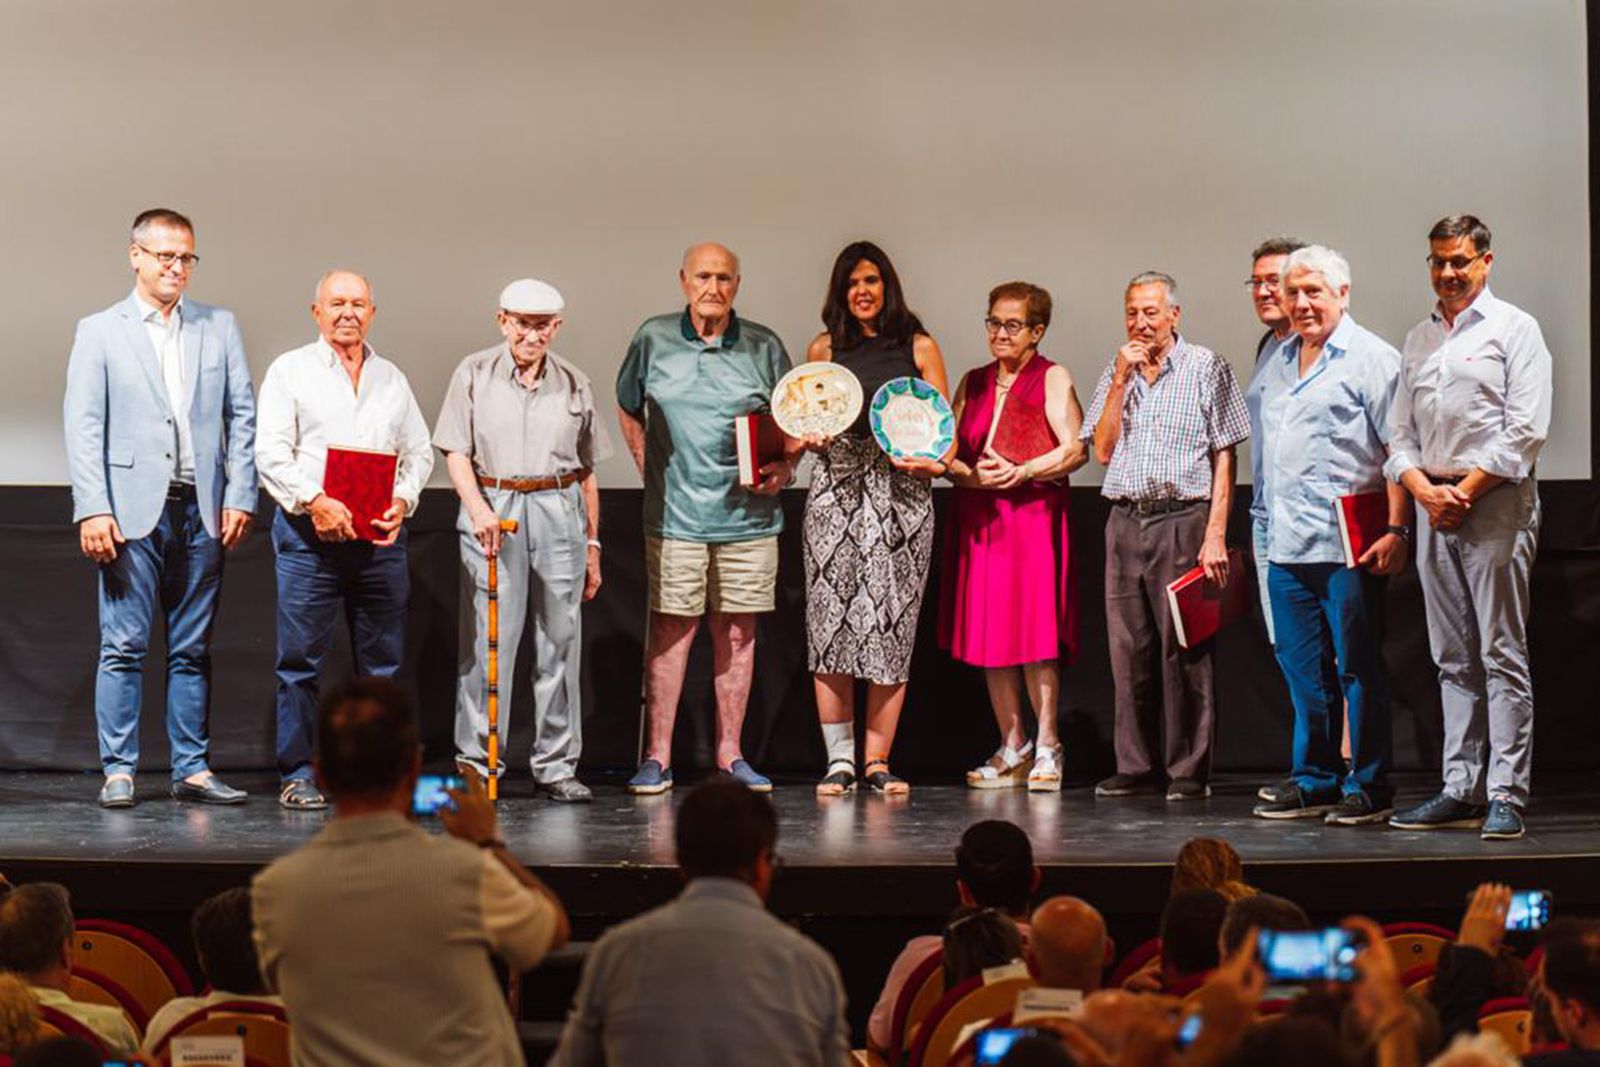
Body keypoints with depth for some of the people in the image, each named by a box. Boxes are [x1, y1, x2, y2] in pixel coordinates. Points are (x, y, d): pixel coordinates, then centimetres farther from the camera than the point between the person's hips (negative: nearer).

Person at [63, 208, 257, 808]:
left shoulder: (219, 328, 12)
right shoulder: (100, 332, 5)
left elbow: (242, 416, 10)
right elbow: (83, 427, -1)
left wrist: (240, 497, 0)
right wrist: (92, 509, -11)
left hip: (202, 511, 3)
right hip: (132, 511, -3)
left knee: (193, 650, 6)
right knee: (124, 647, -3)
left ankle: (192, 770, 10)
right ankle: (118, 771, 2)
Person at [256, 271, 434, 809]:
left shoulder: (392, 379, 17)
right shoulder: (291, 371, 5)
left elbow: (419, 452, 18)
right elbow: (272, 452, -4)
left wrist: (403, 501, -1)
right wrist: (314, 501, -17)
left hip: (381, 538, 4)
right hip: (309, 532, -3)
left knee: (383, 661, 4)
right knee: (300, 658, -3)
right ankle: (298, 774, 3)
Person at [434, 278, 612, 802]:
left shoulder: (575, 384, 11)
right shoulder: (473, 374, 5)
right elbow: (456, 452, 0)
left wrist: (592, 544, 15)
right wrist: (478, 508, -16)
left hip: (559, 511, 2)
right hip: (493, 508, -2)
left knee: (560, 639, 3)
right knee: (490, 637, -6)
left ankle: (556, 764, 10)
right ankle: (476, 762, 1)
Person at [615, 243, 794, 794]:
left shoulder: (763, 346, 4)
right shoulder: (654, 339, 4)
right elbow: (627, 407, 18)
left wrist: (784, 467, -6)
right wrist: (648, 468, 10)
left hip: (748, 515, 1)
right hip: (675, 514, -1)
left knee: (737, 629, 6)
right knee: (671, 626, -2)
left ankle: (730, 754, 14)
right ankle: (657, 755, 4)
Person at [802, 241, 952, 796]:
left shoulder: (919, 347, 8)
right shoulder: (824, 348, 12)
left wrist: (932, 458, -12)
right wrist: (814, 436, -4)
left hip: (902, 493, -1)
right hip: (836, 487, 1)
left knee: (893, 624, -2)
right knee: (830, 619, -5)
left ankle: (877, 761, 3)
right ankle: (839, 759, 1)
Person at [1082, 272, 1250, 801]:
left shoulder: (1207, 368, 1)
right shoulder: (1116, 372, 14)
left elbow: (1224, 459, -2)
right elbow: (1103, 449, 6)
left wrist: (1215, 534, -11)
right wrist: (1122, 380, -2)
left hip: (1182, 520, -4)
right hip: (1125, 521, 5)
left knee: (1184, 650, -4)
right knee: (1129, 649, 5)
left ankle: (1190, 772, 0)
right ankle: (1134, 768, 11)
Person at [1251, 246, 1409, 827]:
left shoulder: (1371, 358, -5)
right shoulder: (1279, 361, 18)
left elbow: (1399, 449, -10)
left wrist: (1396, 529, -17)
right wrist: (1267, 528, 20)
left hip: (1350, 546, -7)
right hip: (1287, 546, 7)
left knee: (1358, 668, -2)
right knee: (1303, 669, 10)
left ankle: (1369, 788, 5)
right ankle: (1314, 782, 19)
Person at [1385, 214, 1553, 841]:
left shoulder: (1513, 329, 0)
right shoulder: (1418, 341, 18)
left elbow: (1526, 430, -8)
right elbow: (1401, 435, 17)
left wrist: (1467, 489, -12)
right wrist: (1424, 490, -2)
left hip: (1496, 502, -6)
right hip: (1434, 506, 6)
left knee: (1503, 655, -7)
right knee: (1453, 659, 7)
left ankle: (1506, 796, -7)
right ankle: (1460, 790, 10)